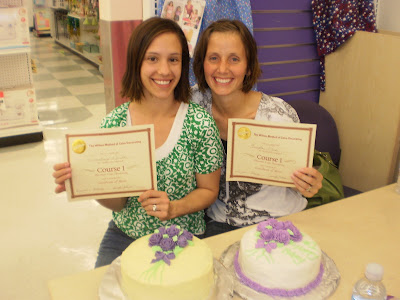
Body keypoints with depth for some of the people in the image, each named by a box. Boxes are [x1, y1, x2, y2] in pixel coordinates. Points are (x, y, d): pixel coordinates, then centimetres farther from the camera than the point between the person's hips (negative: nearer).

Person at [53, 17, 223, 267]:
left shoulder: (200, 123, -15)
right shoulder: (113, 124, -8)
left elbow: (208, 190, -2)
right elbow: (117, 202, -3)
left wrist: (174, 208, -20)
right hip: (124, 236, 2)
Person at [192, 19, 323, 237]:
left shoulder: (279, 114, -16)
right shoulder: (195, 102, -9)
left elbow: (297, 177, -2)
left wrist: (309, 185, -23)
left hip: (280, 220, -1)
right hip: (221, 223, 1)